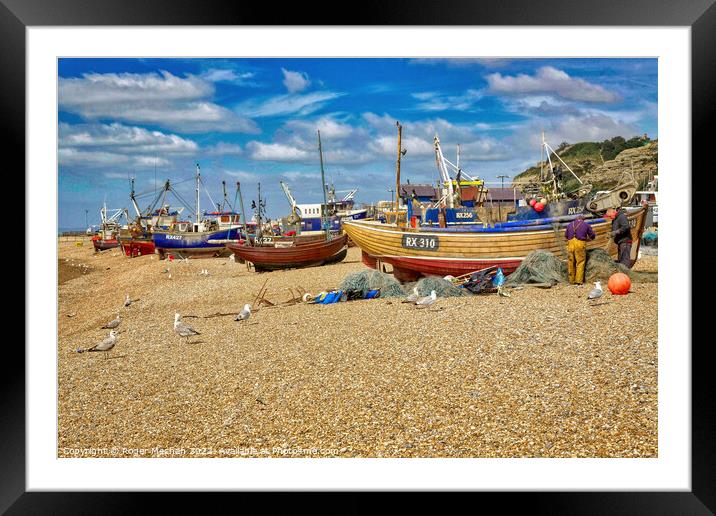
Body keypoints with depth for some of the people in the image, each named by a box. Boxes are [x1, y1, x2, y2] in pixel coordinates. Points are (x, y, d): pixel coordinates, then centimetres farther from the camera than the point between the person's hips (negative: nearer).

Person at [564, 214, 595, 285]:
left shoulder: (570, 224, 20)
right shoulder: (586, 225, 12)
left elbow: (565, 237, 21)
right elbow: (592, 236, 16)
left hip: (570, 244, 3)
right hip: (580, 244, -3)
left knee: (571, 263, 8)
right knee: (580, 262, 1)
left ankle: (571, 280, 13)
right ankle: (578, 280, -3)